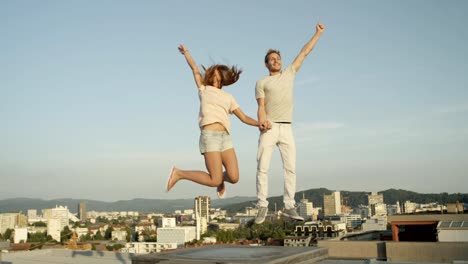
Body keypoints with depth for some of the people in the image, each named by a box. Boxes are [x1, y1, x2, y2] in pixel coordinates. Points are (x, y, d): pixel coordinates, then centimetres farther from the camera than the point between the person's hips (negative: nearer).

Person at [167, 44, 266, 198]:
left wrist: (260, 123, 3)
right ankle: (179, 174, 7)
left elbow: (244, 118, 18)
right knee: (214, 181, -13)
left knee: (234, 177, -9)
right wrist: (186, 52, 35)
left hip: (225, 137, 4)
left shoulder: (228, 97, 25)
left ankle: (221, 177, 28)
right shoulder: (204, 89, 17)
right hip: (209, 136, -4)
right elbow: (195, 68, 23)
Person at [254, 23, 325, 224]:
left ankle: (289, 207, 0)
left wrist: (318, 33, 23)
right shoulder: (262, 82, 11)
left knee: (290, 168, -3)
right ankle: (262, 207, -3)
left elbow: (304, 52, 21)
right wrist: (262, 121, -21)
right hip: (269, 128, -2)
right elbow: (261, 106, -1)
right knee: (262, 168, -8)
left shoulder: (289, 73, 18)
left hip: (287, 129, 3)